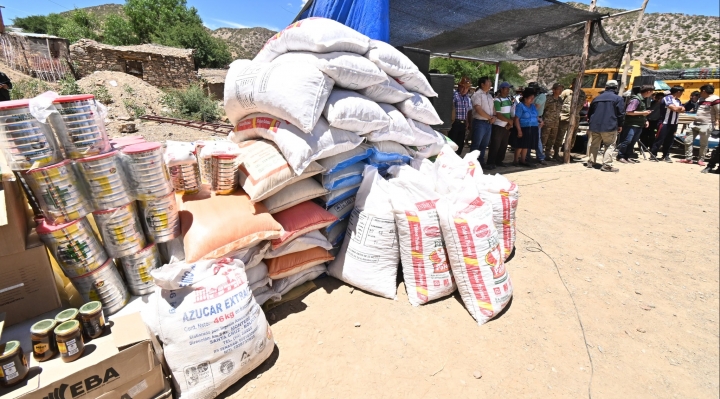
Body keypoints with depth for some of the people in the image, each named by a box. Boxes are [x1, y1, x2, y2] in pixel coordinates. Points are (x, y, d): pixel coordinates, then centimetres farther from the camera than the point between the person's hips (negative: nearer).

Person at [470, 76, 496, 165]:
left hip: (489, 123, 8)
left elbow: (493, 108, 19)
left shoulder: (489, 95, 17)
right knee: (476, 144, -5)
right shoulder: (477, 95, -8)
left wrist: (494, 117, -1)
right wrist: (490, 117, -11)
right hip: (480, 122, -8)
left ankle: (481, 161, 21)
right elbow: (478, 109, -17)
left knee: (484, 144, 13)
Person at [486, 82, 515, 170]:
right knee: (495, 145, -6)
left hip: (507, 126, 7)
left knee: (504, 145, 10)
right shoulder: (497, 100, -10)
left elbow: (511, 112, 14)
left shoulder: (509, 99, 11)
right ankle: (491, 163, -2)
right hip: (498, 126, -7)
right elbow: (498, 115, -16)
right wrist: (509, 121, -10)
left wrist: (510, 123, -1)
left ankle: (499, 161, 20)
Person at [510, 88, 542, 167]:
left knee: (526, 146, 11)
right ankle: (515, 161, 10)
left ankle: (522, 161, 20)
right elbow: (516, 119, -16)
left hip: (532, 129, 7)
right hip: (523, 129, -7)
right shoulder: (520, 106, -11)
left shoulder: (533, 106, 12)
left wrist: (539, 121, 5)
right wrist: (519, 130, -21)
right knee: (520, 146, -2)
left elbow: (535, 116, 25)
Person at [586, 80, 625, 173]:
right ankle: (606, 165, -8)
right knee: (610, 146, -1)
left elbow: (590, 113, 18)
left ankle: (590, 162, 17)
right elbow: (621, 113, -5)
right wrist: (620, 125, 6)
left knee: (594, 145, 15)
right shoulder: (618, 98, -2)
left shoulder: (596, 98, 14)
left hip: (595, 126, 5)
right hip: (609, 127, -5)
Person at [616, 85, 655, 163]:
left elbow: (642, 112, 21)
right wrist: (642, 113, -16)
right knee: (627, 141, -7)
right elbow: (628, 112, -20)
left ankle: (627, 156, 14)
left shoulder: (644, 99, 14)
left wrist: (645, 120, 9)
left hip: (639, 125, 9)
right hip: (631, 125, -9)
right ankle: (620, 156, 0)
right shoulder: (636, 99, -14)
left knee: (633, 142, 9)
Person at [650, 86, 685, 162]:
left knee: (669, 141, 8)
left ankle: (666, 155, 13)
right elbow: (674, 108, -18)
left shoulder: (678, 100, 14)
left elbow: (683, 110, 7)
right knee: (660, 139, -6)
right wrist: (680, 107, 2)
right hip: (665, 123, -7)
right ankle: (653, 154, 0)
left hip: (674, 124, 7)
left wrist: (677, 108, -10)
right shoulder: (667, 98, -10)